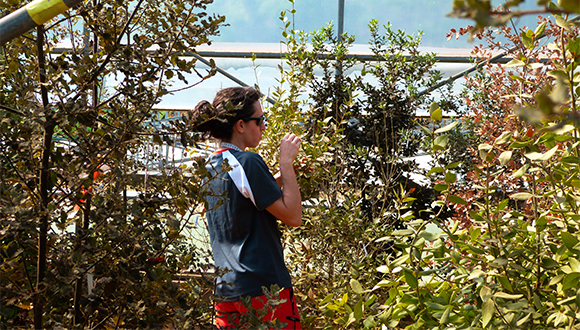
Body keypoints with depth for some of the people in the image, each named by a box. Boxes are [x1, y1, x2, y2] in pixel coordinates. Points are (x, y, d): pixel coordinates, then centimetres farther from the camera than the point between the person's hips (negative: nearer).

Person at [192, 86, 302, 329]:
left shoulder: (211, 165, 11)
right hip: (262, 287, -8)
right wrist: (286, 161, -7)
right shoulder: (247, 162, -14)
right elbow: (293, 216, -13)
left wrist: (283, 174, 16)